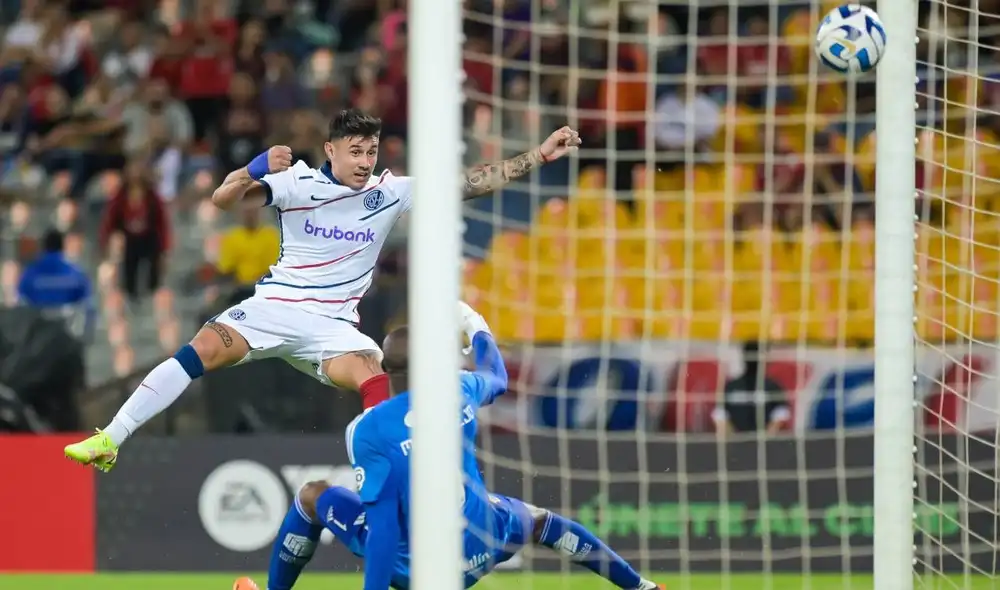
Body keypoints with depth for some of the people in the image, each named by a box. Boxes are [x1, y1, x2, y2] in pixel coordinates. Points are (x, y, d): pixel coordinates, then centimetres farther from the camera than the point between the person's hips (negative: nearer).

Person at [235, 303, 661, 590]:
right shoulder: (458, 392, -5)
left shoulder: (367, 430, -17)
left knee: (312, 496, 17)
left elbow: (382, 520, -21)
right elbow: (497, 379, 21)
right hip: (477, 551, 3)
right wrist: (475, 327, 40)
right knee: (537, 519, 36)